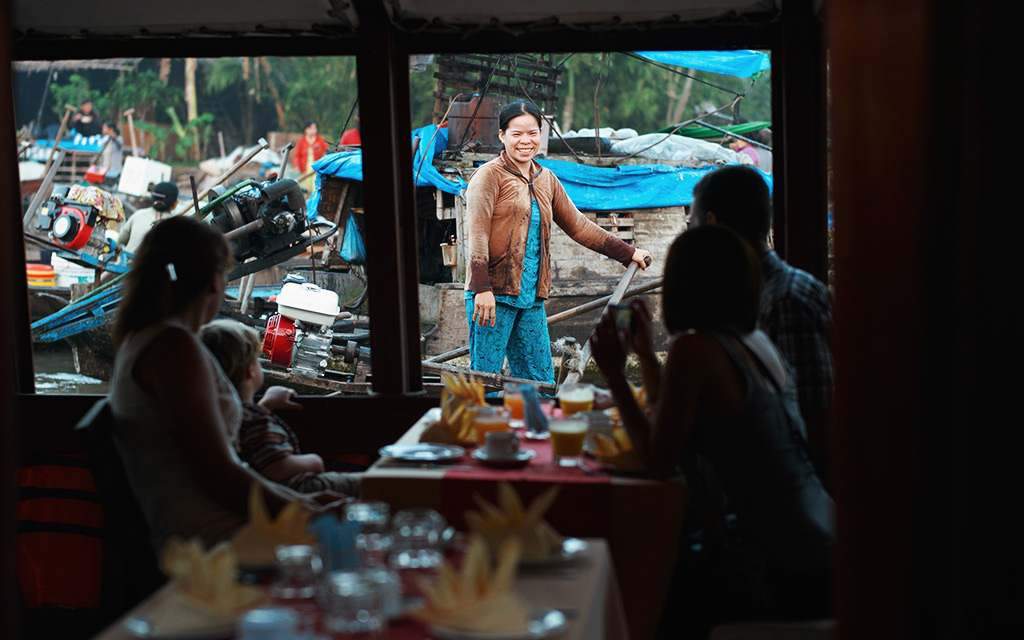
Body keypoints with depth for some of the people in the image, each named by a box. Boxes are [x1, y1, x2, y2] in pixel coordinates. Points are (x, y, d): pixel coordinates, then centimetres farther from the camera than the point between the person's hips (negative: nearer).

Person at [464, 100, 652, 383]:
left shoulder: (546, 180, 18)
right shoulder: (490, 175, -4)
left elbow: (578, 226, 24)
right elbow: (477, 234, -12)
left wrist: (628, 253, 24)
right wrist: (482, 288, -22)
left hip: (532, 297, 7)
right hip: (494, 295, -7)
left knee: (540, 379, 6)